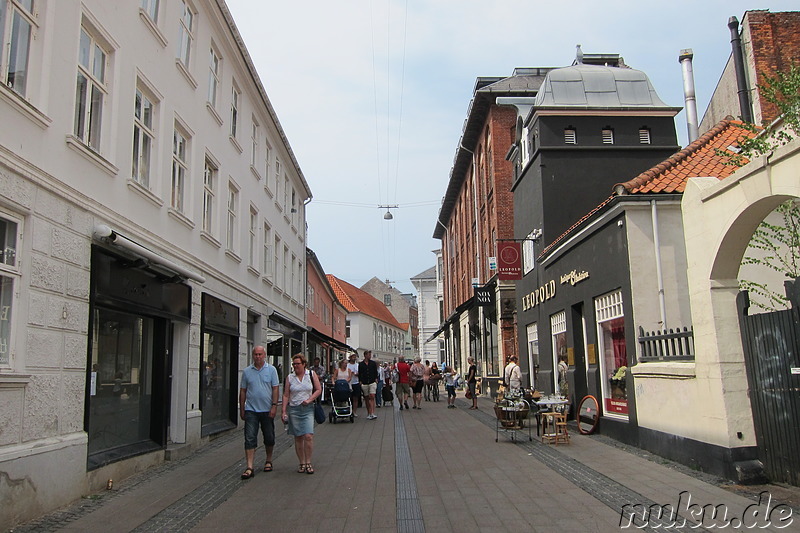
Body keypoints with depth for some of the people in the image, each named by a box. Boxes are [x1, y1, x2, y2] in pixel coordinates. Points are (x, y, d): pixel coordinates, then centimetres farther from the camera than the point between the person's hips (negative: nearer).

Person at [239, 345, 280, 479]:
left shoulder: (271, 370, 1)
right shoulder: (247, 371, 5)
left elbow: (275, 389, -2)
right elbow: (242, 391, 9)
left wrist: (274, 406, -10)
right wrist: (241, 409, 6)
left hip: (267, 410, 0)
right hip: (251, 410, 0)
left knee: (269, 438, 10)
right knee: (250, 438, -6)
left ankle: (269, 461, 30)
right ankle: (249, 467, -7)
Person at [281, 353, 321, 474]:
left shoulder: (311, 374, 3)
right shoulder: (289, 377, 6)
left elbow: (318, 390, 6)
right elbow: (286, 395, 6)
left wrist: (309, 400, -8)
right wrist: (284, 411, 0)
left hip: (308, 409, -1)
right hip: (293, 409, 1)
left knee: (308, 436, -12)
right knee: (298, 437, 3)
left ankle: (308, 462, 0)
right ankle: (302, 463, 13)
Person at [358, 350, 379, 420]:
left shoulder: (373, 363, 7)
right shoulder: (361, 364, 5)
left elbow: (376, 372, 10)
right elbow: (359, 374, 8)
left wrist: (376, 380, 0)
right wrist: (360, 382, 1)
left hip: (372, 382, -1)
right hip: (364, 383, 1)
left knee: (372, 397, -14)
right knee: (366, 398, 7)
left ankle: (372, 413, -20)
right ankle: (368, 413, 16)